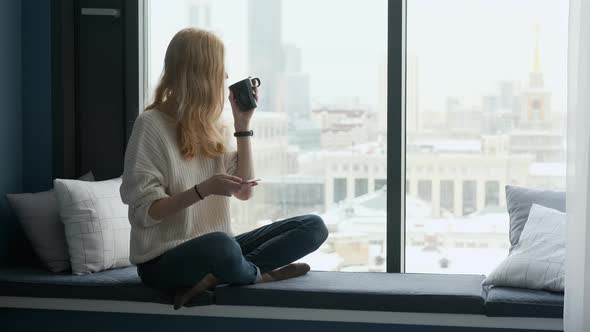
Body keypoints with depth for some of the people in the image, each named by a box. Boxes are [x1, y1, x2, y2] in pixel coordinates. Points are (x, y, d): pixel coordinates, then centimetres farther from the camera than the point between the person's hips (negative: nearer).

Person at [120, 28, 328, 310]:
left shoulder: (215, 126, 11)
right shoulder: (151, 125, -9)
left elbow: (244, 191, 4)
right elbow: (144, 212, -14)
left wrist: (242, 124, 0)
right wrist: (204, 189, -25)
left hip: (213, 249, 8)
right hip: (163, 260, -8)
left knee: (313, 227, -8)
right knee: (220, 245, -42)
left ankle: (214, 277, -22)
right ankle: (259, 273, -9)